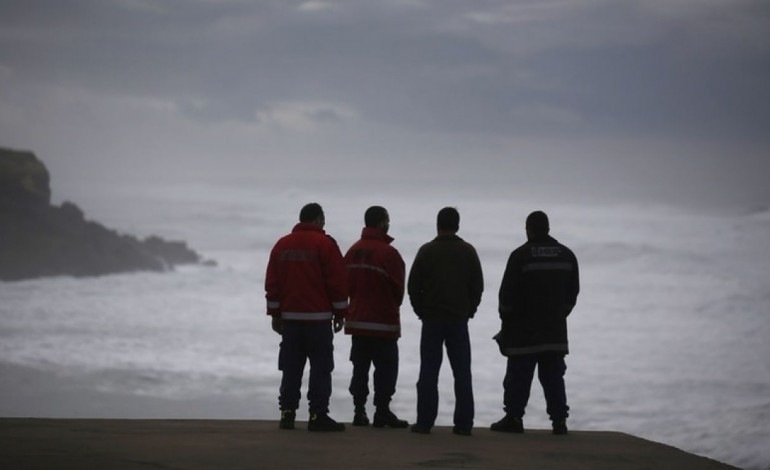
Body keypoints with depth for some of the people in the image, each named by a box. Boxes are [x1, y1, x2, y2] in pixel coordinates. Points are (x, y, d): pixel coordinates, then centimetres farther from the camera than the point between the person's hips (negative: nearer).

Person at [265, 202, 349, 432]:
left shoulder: (282, 245, 10)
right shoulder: (325, 244, -6)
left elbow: (272, 283, 10)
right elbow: (337, 281, -8)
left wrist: (275, 314, 14)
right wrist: (340, 313, 0)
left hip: (290, 317, 5)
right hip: (318, 318, -5)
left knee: (291, 368, 9)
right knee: (320, 367, -3)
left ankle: (287, 413, 7)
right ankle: (318, 415, -7)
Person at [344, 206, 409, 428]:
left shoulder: (353, 251, 7)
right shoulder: (388, 253, -15)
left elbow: (347, 284, 9)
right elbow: (398, 289, -8)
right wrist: (393, 306, 11)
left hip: (357, 320, 7)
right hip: (383, 322, -7)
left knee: (360, 367, 10)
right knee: (386, 368, -1)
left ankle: (359, 411, 9)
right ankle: (382, 412, -3)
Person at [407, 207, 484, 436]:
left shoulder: (427, 251, -3)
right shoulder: (468, 252, 3)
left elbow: (413, 286, -3)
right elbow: (477, 286, 4)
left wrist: (421, 311, 8)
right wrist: (468, 311, 12)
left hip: (432, 320, -1)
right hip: (459, 320, 2)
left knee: (429, 372, 1)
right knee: (462, 372, 4)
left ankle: (424, 422, -1)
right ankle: (464, 423, 1)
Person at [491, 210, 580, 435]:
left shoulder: (521, 256, -8)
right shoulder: (567, 255, 8)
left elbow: (508, 292, -7)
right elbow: (573, 291, 13)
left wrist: (506, 317, 5)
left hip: (524, 328, -4)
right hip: (555, 329, 4)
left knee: (518, 374, 1)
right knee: (553, 375, 7)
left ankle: (513, 418, 1)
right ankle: (559, 419, 3)